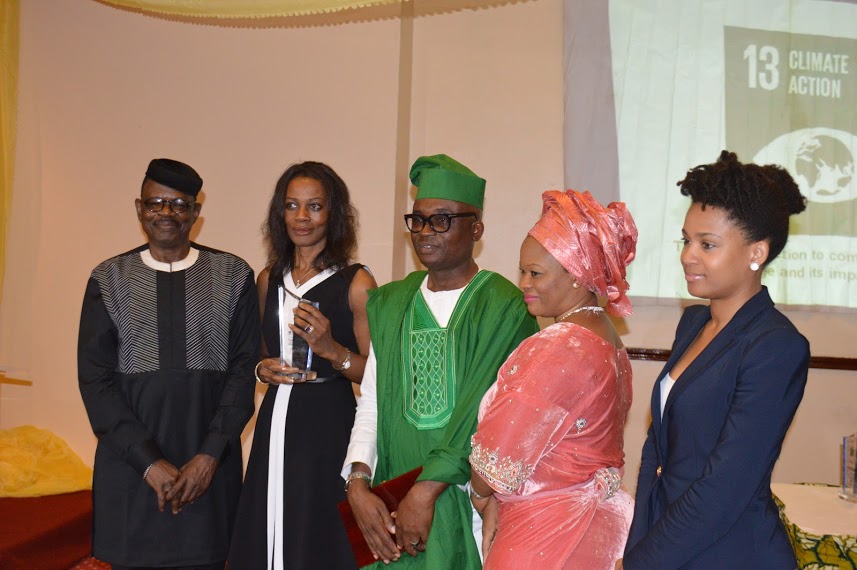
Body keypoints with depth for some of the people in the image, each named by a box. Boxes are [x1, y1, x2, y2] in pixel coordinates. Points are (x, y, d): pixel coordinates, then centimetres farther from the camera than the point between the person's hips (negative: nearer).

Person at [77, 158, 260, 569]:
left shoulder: (233, 276, 3)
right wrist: (149, 461, -9)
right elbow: (94, 379, 0)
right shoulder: (109, 279, 4)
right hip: (131, 469, 1)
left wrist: (210, 455, -10)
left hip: (209, 468, 0)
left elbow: (244, 369, 0)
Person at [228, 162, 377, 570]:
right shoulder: (269, 279, 10)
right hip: (275, 422, 5)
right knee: (264, 534, 8)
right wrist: (262, 369, 1)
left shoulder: (356, 283, -6)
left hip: (327, 425, -5)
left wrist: (331, 349, -22)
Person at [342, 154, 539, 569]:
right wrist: (358, 483, -9)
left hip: (470, 503, -4)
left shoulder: (505, 309, -8)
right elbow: (371, 404, 5)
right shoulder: (391, 306, 9)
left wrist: (428, 490, -18)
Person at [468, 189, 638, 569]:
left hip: (545, 535, -9)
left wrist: (482, 498, 4)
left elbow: (498, 457, -16)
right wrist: (498, 502, -1)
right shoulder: (607, 339, 6)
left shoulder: (558, 348, -23)